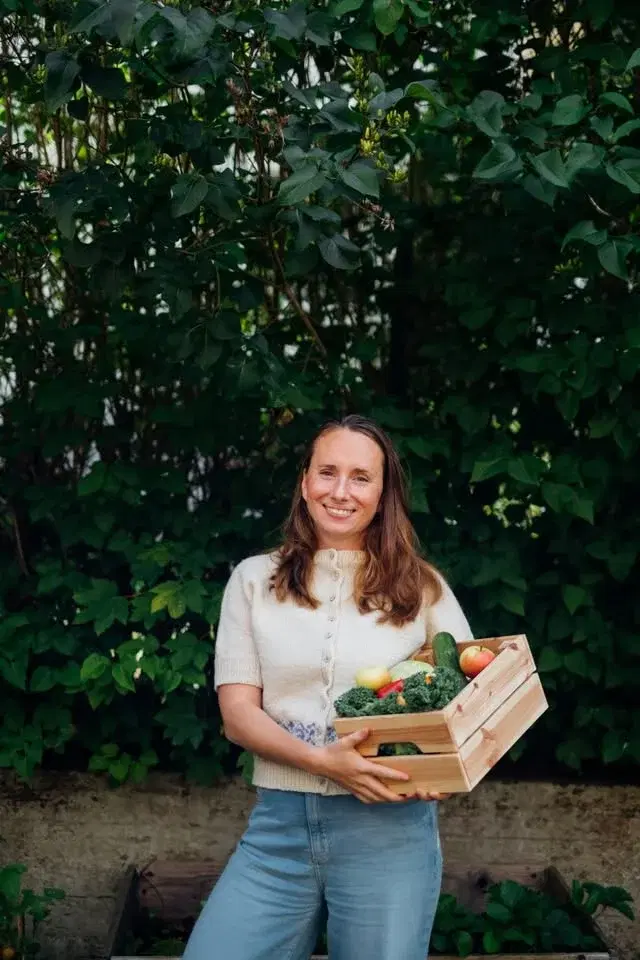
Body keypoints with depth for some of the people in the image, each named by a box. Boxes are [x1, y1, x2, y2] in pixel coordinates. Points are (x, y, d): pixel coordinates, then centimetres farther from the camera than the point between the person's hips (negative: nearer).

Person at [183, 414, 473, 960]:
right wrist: (322, 761, -18)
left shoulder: (421, 587, 3)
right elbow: (237, 713, 0)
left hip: (389, 827, -1)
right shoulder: (255, 580, 5)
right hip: (280, 823, 1)